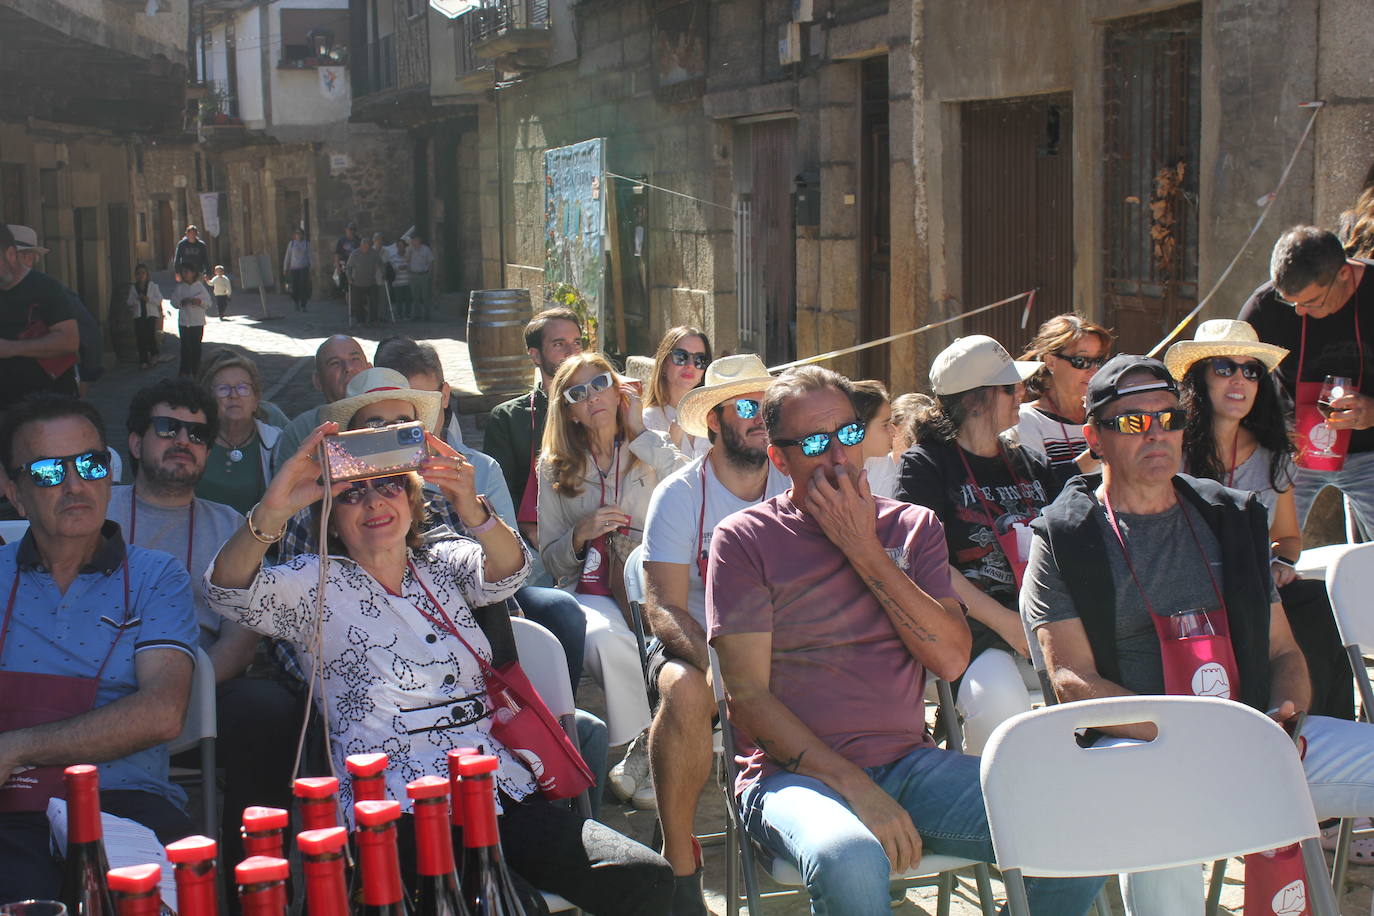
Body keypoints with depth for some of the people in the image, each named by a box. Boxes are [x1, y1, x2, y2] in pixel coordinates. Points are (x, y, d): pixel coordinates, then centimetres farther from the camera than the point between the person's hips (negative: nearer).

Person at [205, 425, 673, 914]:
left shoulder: (445, 563, 17)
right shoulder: (316, 584, 8)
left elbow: (506, 572, -5)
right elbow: (228, 591, -9)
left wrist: (470, 508, -27)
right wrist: (271, 511, -28)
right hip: (397, 814, -5)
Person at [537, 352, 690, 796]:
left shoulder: (650, 450, 13)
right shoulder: (555, 467, 14)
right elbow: (551, 562, 15)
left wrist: (640, 433, -2)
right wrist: (581, 534, -7)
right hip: (590, 588, 0)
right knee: (603, 638, -36)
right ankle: (644, 740, -15)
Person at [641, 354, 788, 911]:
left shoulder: (792, 489, 3)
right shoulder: (681, 495, -6)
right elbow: (663, 608, -13)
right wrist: (720, 666, -32)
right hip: (694, 646, -3)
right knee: (686, 692, -36)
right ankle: (680, 864, -20)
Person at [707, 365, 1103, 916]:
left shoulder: (912, 527, 14)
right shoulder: (744, 540, 3)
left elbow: (951, 660, 0)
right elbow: (749, 696, -5)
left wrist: (864, 549, -6)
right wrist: (859, 790, -16)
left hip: (909, 762, 5)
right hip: (796, 771, -4)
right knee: (850, 861, -40)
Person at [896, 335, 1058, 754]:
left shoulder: (1033, 465, 20)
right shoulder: (925, 464, 2)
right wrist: (1006, 624, -14)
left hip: (1041, 625, 5)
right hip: (970, 629, -5)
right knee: (998, 698, -34)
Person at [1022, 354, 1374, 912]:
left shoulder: (1231, 520, 19)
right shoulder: (1062, 541, 4)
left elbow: (1283, 652, 20)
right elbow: (1073, 682, -5)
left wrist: (1284, 723, -4)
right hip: (1133, 745, -5)